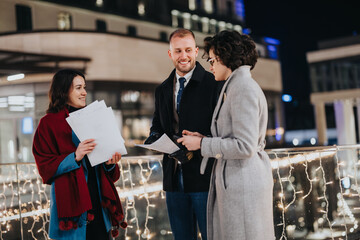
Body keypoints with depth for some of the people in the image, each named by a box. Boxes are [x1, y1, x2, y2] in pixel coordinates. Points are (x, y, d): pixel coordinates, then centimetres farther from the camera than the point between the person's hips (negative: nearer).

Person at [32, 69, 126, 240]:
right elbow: (45, 167, -7)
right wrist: (74, 157, -21)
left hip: (98, 198, 5)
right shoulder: (49, 123, -2)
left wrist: (110, 163, -1)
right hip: (71, 198, -5)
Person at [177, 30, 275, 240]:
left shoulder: (243, 88, -13)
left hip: (242, 185, -10)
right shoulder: (237, 86, 17)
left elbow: (245, 146, -20)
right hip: (232, 181, 10)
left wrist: (202, 144, -11)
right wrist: (205, 139, 11)